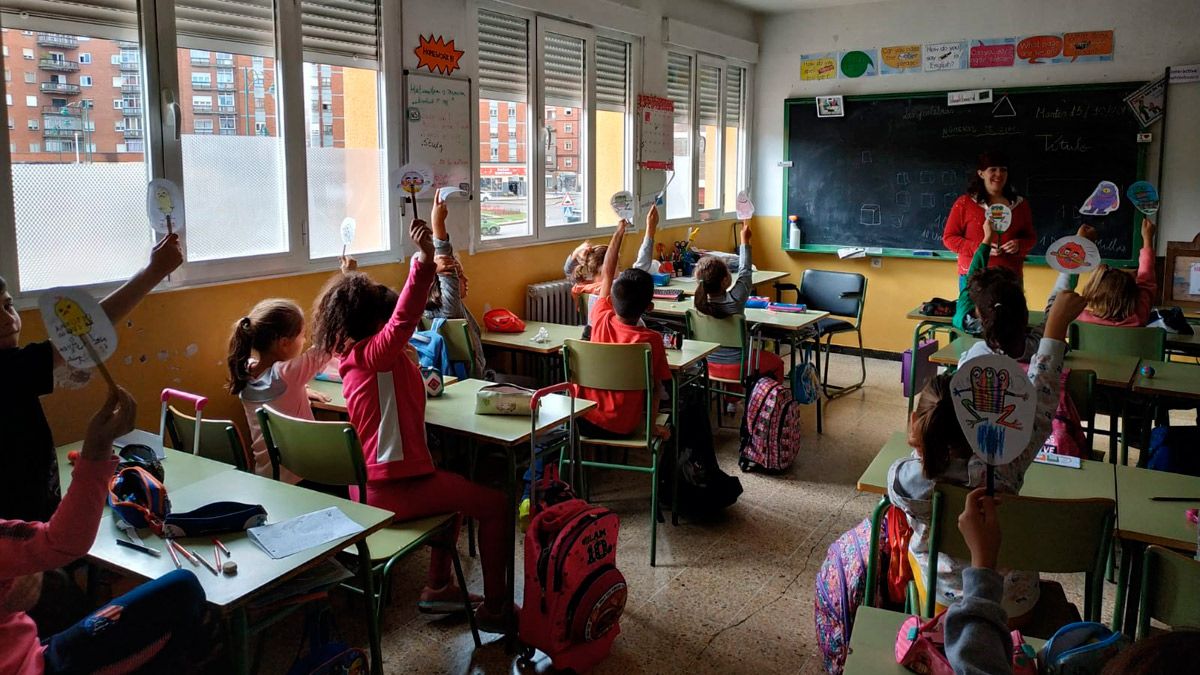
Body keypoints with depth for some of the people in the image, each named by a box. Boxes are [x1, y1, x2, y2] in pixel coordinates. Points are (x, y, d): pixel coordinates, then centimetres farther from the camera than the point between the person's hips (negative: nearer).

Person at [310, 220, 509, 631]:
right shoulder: (374, 355, -20)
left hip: (370, 485, 11)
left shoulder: (355, 359, 9)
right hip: (395, 488, -11)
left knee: (456, 490, 33)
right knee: (495, 505, 0)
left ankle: (437, 588, 33)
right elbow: (404, 318, -37)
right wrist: (424, 260, -46)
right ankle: (493, 609, 8)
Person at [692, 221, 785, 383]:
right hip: (736, 367, -5)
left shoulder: (698, 301, -15)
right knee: (777, 362, 23)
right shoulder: (735, 300, -25)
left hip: (709, 365, 5)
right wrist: (745, 241, 1)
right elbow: (745, 272, -9)